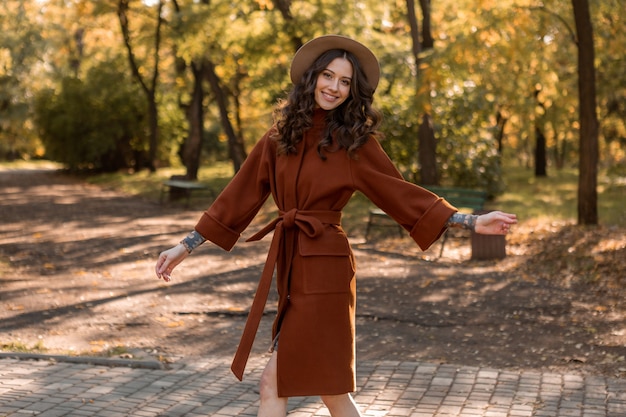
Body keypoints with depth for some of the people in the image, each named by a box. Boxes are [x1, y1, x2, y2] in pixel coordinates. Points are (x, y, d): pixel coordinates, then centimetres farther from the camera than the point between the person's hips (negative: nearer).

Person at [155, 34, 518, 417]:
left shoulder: (356, 142, -1)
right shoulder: (281, 137, 9)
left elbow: (402, 195, 1)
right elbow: (240, 196, 10)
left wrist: (472, 223, -5)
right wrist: (188, 245, 9)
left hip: (324, 269, -4)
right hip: (289, 267, 4)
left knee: (275, 381, -6)